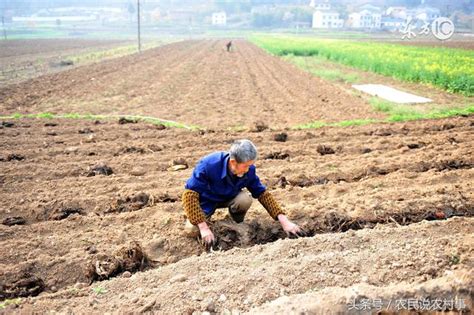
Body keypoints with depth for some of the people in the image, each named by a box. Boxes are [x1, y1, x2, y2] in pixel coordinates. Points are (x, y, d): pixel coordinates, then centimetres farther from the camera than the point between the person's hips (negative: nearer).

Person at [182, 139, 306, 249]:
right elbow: (189, 195, -38)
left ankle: (239, 225, 2)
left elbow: (263, 194, -15)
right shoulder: (208, 165, -38)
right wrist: (204, 228, -44)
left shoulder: (248, 170, -25)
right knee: (192, 231, -26)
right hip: (206, 200, -2)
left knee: (245, 199, -31)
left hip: (228, 197, 2)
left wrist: (284, 221, -25)